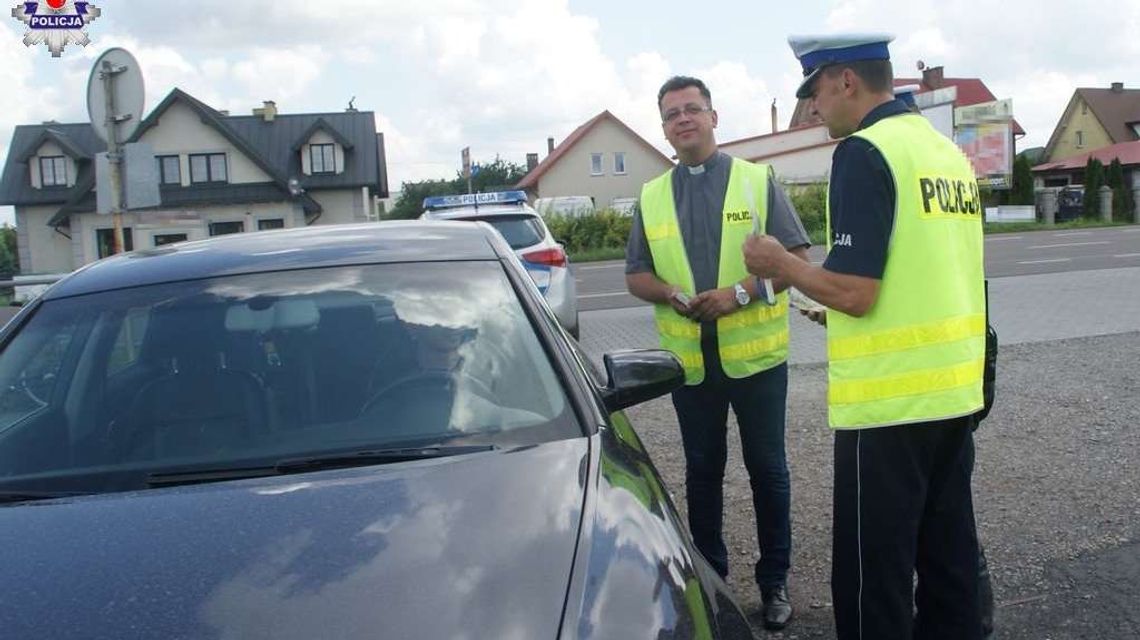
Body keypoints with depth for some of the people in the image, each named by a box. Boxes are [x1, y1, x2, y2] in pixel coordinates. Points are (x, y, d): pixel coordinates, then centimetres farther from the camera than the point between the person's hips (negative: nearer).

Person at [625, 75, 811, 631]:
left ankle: (774, 581, 23)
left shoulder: (757, 180, 1)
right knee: (702, 469, 12)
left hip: (754, 352, -2)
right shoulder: (651, 196, 9)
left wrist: (741, 292, -19)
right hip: (688, 357, 2)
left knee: (766, 467, 7)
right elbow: (636, 276, 10)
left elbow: (795, 256, -4)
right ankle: (709, 577, 27)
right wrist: (673, 295, -12)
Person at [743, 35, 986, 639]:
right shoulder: (947, 151, 12)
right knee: (948, 556, 19)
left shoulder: (865, 152, -14)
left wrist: (779, 263, -4)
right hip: (954, 391, 9)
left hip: (889, 401, -9)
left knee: (875, 574, 3)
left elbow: (853, 292, -20)